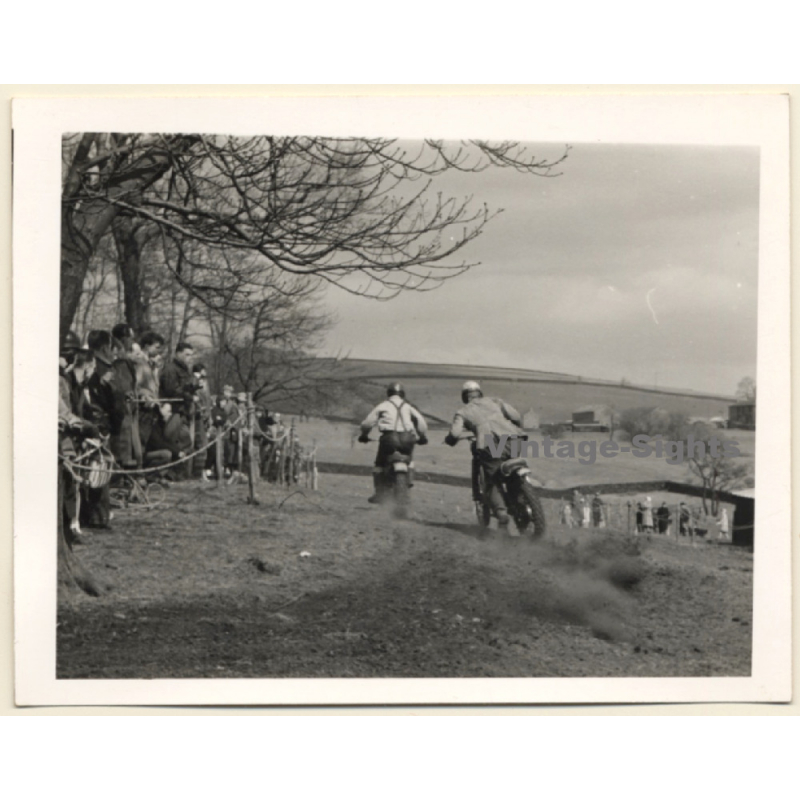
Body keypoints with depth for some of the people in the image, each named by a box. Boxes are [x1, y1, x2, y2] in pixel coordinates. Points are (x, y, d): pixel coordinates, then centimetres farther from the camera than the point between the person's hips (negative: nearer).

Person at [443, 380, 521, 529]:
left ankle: (501, 512, -12)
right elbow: (516, 416, 12)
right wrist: (518, 431, 30)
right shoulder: (494, 401, 25)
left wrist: (449, 440, 26)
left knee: (493, 483, 8)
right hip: (512, 441, 3)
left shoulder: (463, 411, 19)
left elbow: (455, 433, 3)